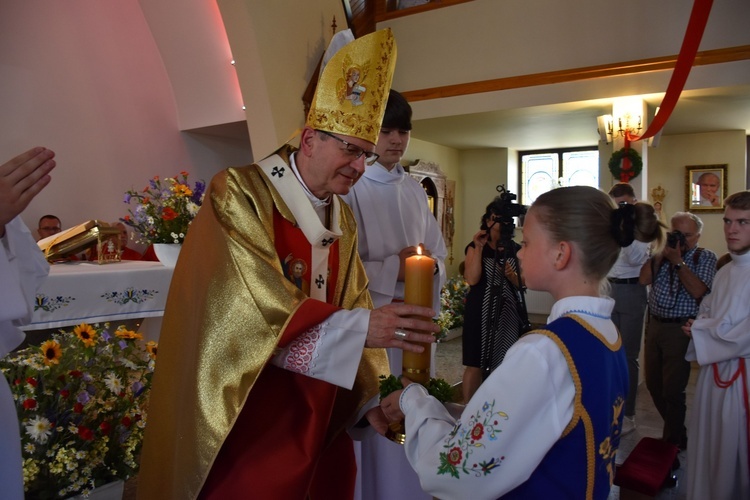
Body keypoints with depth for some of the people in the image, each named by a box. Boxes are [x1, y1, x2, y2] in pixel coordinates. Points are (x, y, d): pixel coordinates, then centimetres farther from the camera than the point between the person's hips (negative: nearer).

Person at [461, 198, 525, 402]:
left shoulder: (515, 249, 8)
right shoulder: (475, 247, -1)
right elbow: (472, 279, -15)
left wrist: (512, 276, -14)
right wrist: (479, 248, -19)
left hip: (508, 313, 4)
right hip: (481, 312, -4)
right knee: (476, 365, 0)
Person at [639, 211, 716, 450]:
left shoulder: (705, 257, -3)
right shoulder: (663, 254, 11)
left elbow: (698, 291, -17)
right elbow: (644, 278, -3)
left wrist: (678, 261, -16)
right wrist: (662, 253, -7)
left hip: (680, 330, -5)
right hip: (654, 325, 6)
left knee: (672, 390, -1)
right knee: (653, 384, 12)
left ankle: (672, 443, 19)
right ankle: (676, 432, 33)